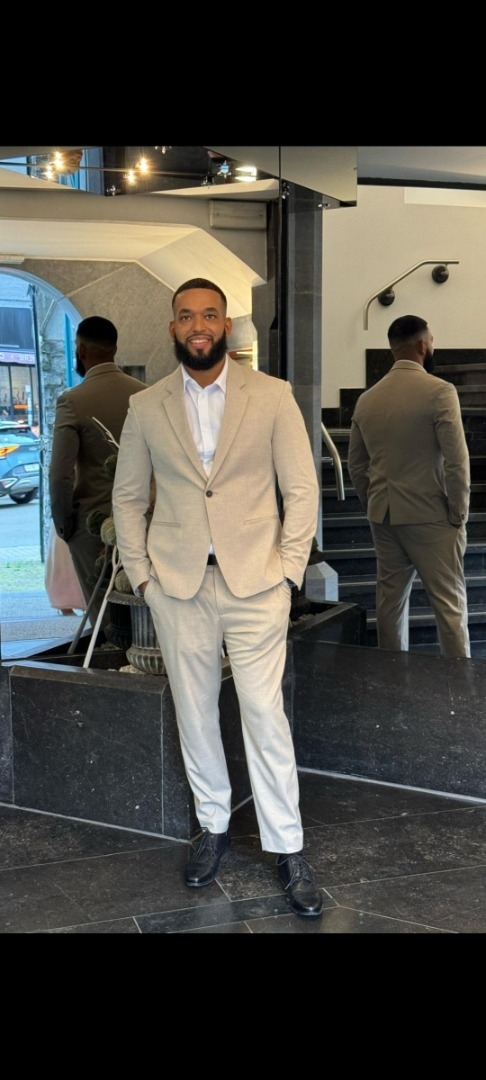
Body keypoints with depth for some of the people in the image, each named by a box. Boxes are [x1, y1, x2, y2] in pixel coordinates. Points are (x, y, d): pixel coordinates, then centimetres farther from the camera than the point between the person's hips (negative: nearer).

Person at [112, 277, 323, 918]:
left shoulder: (273, 397, 0)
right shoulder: (145, 408, 6)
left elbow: (301, 488, 1)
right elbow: (128, 497, 11)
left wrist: (288, 570, -6)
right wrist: (140, 573, 3)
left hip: (255, 581, -2)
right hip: (178, 583, 2)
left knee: (264, 714, -4)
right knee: (195, 714, 10)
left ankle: (287, 848, 8)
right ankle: (213, 827, 27)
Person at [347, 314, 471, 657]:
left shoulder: (367, 399, 6)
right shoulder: (439, 391, -12)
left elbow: (356, 465, 11)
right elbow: (457, 461, -15)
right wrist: (459, 514, -6)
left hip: (383, 514, 6)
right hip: (430, 515, -6)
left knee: (391, 598, 12)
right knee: (450, 603, 0)